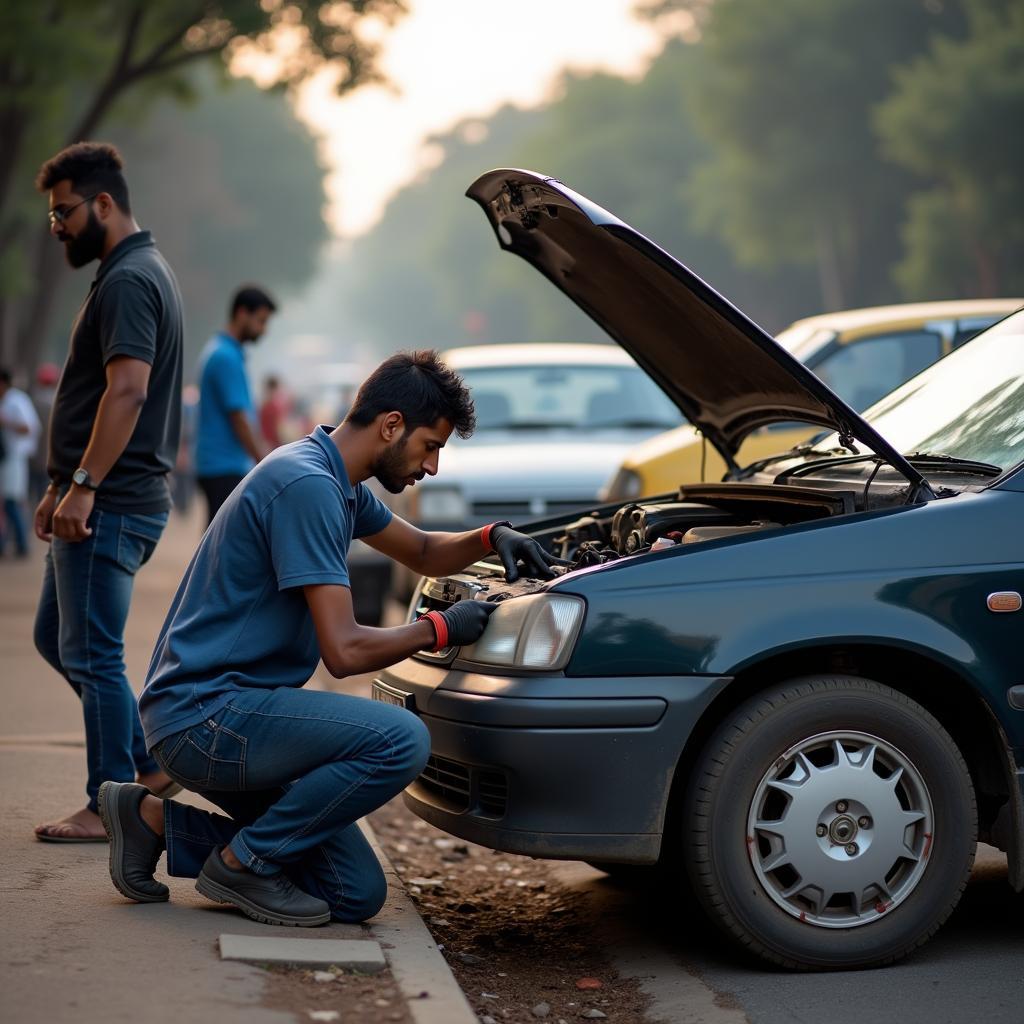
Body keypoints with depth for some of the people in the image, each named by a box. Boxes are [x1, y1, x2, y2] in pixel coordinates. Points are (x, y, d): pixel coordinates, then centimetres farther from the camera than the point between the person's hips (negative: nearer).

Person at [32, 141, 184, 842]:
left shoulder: (129, 282, -15)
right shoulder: (143, 272, 19)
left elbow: (127, 391, -26)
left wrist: (84, 487, -26)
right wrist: (62, 486, 23)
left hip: (111, 505, -11)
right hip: (101, 501, 11)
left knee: (91, 653, -4)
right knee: (57, 638, 17)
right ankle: (146, 765, 21)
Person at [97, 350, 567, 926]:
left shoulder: (339, 484, 13)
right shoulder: (306, 485, -18)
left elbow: (422, 553, 31)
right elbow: (344, 651, -22)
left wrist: (491, 538, 11)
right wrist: (440, 630, -7)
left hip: (234, 713, 10)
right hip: (202, 716, -10)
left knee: (357, 896, 4)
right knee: (400, 740, -28)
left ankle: (158, 821, 12)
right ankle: (244, 862, -9)